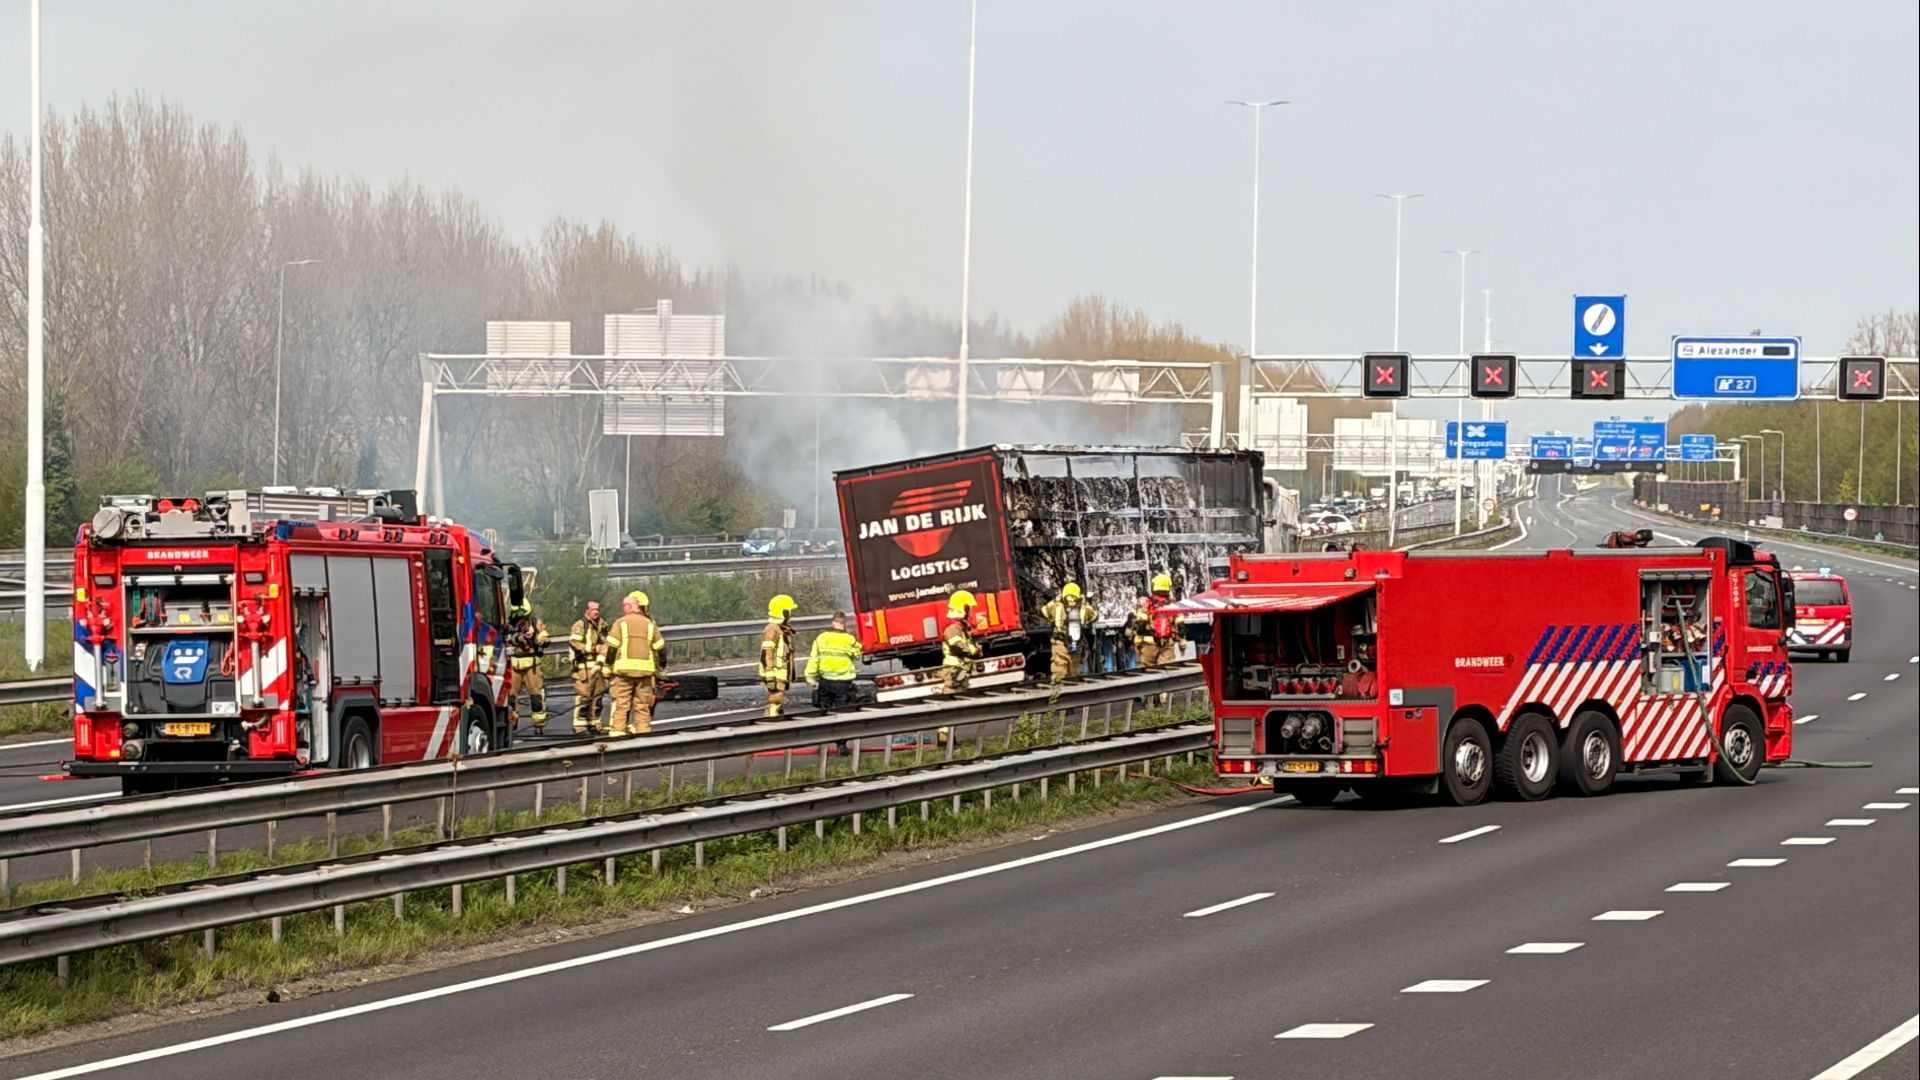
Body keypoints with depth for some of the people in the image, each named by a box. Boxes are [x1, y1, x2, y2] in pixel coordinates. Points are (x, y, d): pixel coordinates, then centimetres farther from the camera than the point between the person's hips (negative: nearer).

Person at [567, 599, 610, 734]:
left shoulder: (602, 626, 19)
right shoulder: (580, 625, -4)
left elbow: (606, 646, 26)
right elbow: (573, 643, -18)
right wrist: (592, 648, -14)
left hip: (599, 667, 7)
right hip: (584, 667, -7)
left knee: (596, 698, 9)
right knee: (583, 697, -11)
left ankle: (594, 726, 16)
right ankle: (580, 727, -12)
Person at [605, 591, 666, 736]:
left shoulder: (620, 623, -1)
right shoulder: (650, 625, 10)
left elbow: (611, 648, -5)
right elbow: (659, 648, 11)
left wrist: (608, 668, 2)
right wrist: (659, 670, 18)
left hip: (624, 670, -3)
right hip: (645, 670, 3)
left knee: (621, 703, -1)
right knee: (643, 705, 6)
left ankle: (618, 731, -7)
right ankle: (643, 731, 4)